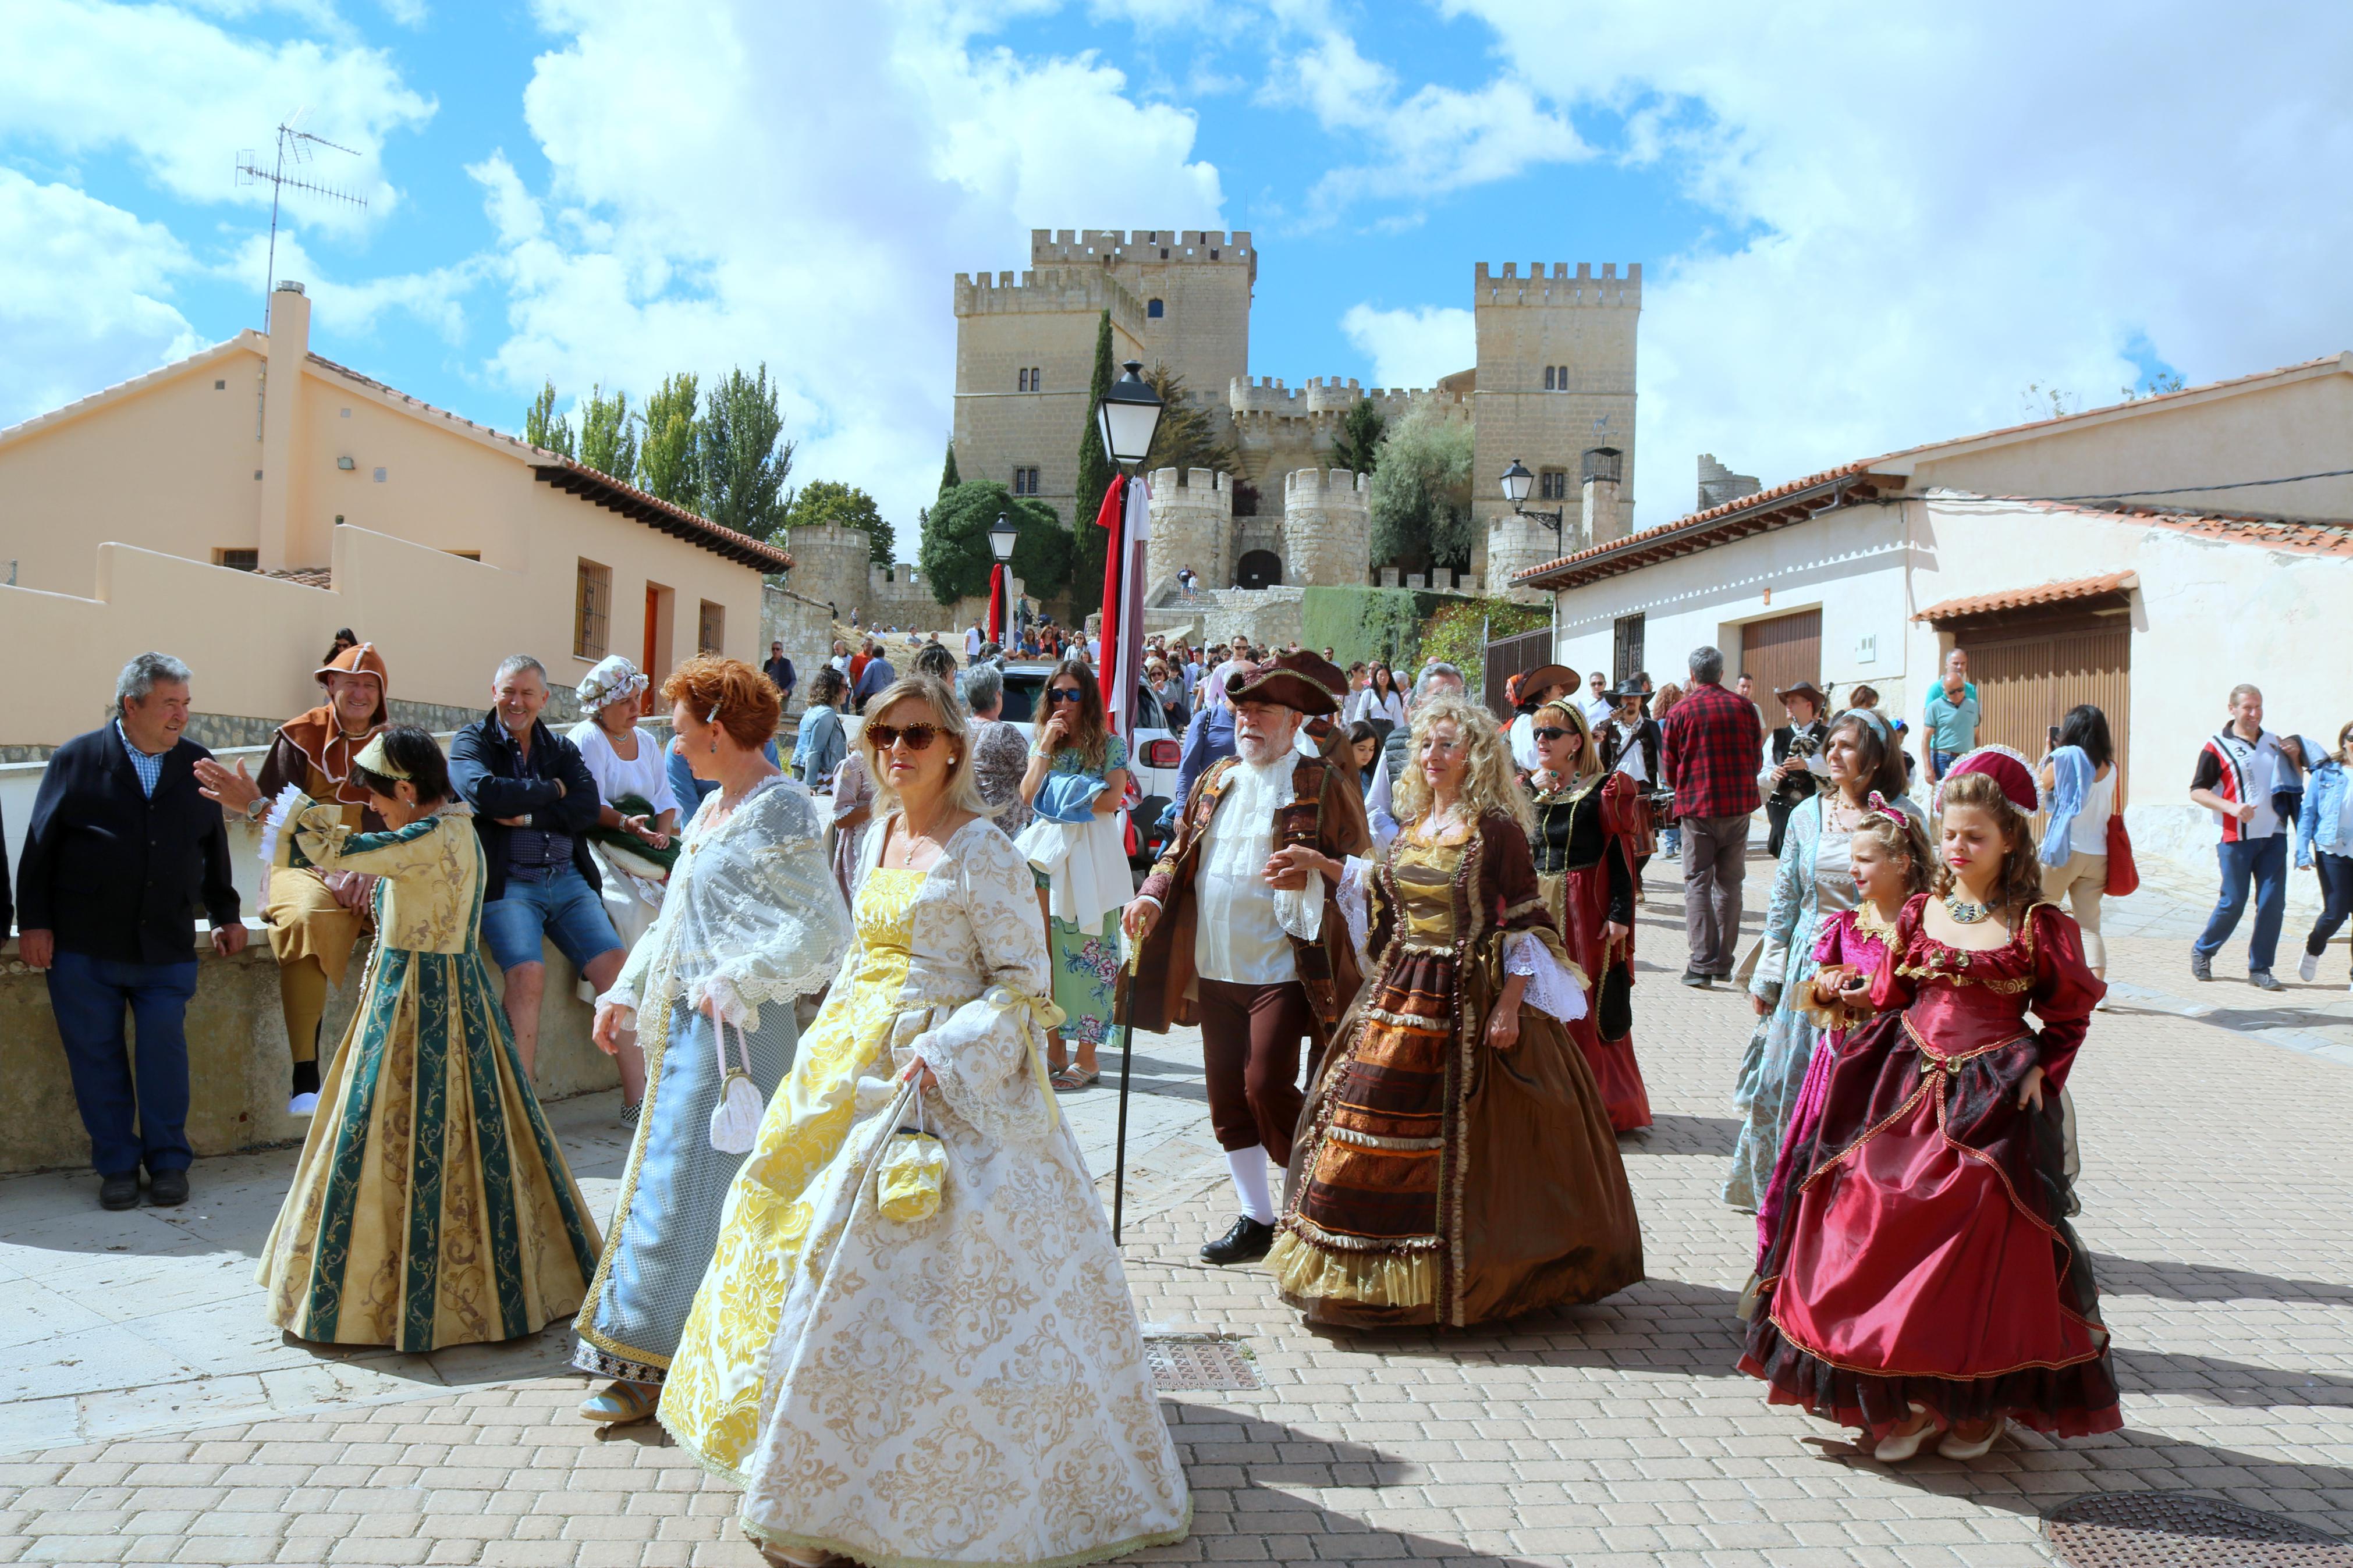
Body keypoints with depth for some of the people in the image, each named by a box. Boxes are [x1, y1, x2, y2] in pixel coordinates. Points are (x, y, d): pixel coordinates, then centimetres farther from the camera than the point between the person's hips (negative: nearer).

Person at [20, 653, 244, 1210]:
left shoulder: (197, 765, 8)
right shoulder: (75, 761, 0)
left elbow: (214, 849, 16)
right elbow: (40, 846, 2)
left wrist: (225, 915, 16)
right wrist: (34, 923, -1)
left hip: (167, 946, 1)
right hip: (83, 944, -1)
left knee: (164, 1054, -4)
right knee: (96, 1057, 5)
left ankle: (168, 1162, 11)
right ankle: (117, 1165, 18)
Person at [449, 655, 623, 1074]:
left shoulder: (562, 749, 19)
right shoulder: (472, 742, 9)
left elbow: (589, 808, 2)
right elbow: (482, 792, -14)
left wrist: (526, 817, -9)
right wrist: (551, 791, -3)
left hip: (568, 880, 4)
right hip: (506, 883, -3)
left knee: (615, 965, -14)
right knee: (528, 972, -27)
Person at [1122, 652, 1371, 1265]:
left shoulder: (1325, 787, -5)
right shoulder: (1215, 781, 13)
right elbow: (1180, 851, 20)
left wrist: (1310, 876, -24)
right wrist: (1153, 894, 1)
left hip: (1283, 969, -6)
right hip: (1215, 968, 6)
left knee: (1268, 1087, -12)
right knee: (1227, 1098, 10)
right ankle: (1255, 1220, 24)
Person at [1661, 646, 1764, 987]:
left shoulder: (1680, 711, -4)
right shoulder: (1744, 707, 2)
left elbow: (1669, 770, 1)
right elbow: (1756, 758, 11)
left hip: (1696, 805, -2)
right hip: (1739, 804, 2)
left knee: (1698, 883, 1)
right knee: (1729, 883, 11)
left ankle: (1702, 965, -7)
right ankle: (1723, 963, 13)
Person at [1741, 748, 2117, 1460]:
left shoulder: (2037, 927, -2)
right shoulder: (1919, 914, 8)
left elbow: (2070, 1016, 5)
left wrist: (2038, 1073, -7)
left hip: (1992, 1104, -3)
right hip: (1907, 1093, 4)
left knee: (1983, 1242, -3)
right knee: (1886, 1217, -2)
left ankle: (1981, 1402, 17)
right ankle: (1900, 1400, 11)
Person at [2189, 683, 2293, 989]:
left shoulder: (2274, 742, 13)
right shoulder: (2218, 746, -3)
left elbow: (2292, 781, 24)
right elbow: (2197, 791, -5)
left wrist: (2293, 758, 3)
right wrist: (2232, 808, -19)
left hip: (2273, 836, 5)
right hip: (2237, 838, -4)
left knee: (2273, 903, -1)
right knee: (2233, 903, -1)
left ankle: (2260, 969, 8)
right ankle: (2202, 951, 21)